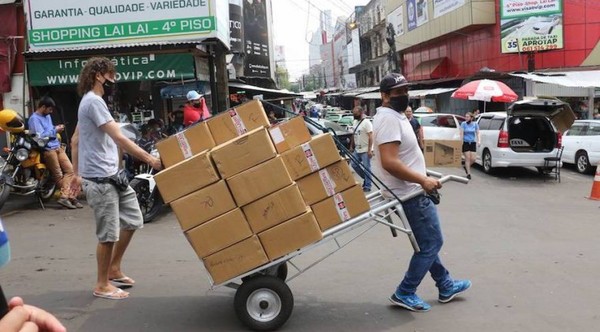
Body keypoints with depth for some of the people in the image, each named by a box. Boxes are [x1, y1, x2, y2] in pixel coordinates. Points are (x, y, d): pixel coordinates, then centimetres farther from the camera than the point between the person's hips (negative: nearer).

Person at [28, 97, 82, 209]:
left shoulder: (47, 116, 19)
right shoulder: (34, 119, -8)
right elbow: (40, 136, -17)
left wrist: (57, 128, 7)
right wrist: (55, 130, -10)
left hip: (57, 147, 9)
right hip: (47, 150, -9)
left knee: (70, 169, -2)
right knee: (59, 175, -3)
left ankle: (64, 196, -8)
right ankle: (71, 197, 1)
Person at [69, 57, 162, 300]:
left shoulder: (91, 101, 19)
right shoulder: (93, 101, -14)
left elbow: (75, 141, 23)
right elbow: (119, 138, -21)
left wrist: (77, 174, 25)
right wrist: (149, 159, -20)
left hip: (112, 175, 10)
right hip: (100, 179, -10)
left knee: (132, 220, 14)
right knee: (109, 233, -3)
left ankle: (114, 269, 25)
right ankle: (102, 285, 10)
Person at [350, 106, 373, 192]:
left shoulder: (366, 122, -16)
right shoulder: (355, 122, 11)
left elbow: (370, 137, -19)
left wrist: (370, 150, -24)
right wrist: (352, 147, 18)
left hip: (365, 150, -9)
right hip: (357, 150, 9)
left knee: (366, 168, -2)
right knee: (354, 165, 11)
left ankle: (367, 186, 6)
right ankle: (366, 178, 27)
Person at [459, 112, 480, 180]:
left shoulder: (475, 124, 3)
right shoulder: (463, 124, -3)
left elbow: (477, 133, 4)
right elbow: (461, 133, -5)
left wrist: (479, 141, -11)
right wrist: (461, 141, -13)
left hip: (473, 143, 2)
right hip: (465, 143, -2)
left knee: (473, 159, -2)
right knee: (467, 158, -4)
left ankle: (466, 166, 28)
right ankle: (468, 173, 4)